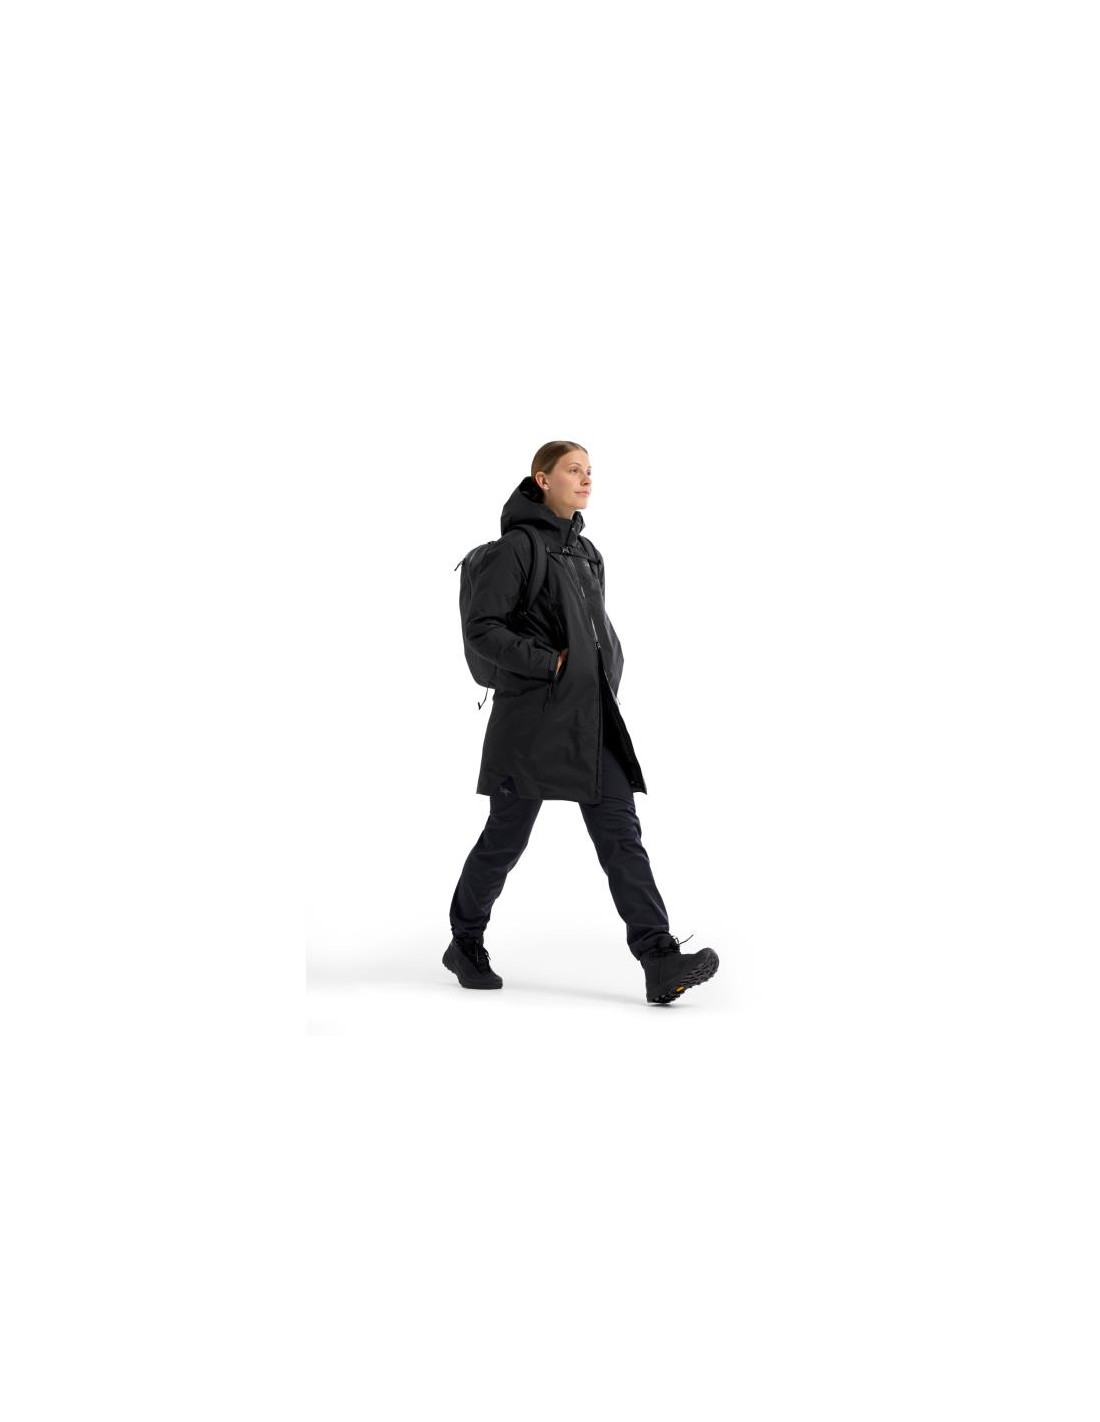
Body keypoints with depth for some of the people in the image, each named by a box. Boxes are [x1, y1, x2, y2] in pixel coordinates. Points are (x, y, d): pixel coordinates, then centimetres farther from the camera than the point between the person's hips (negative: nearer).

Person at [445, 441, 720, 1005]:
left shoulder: (585, 551, 17)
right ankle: (465, 943, 26)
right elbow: (480, 626, -13)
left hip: (593, 717, 7)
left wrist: (608, 669, 10)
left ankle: (661, 963, -12)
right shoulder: (516, 546, -6)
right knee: (507, 836, 5)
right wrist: (549, 662, -17)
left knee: (620, 832, -5)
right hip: (535, 717, -6)